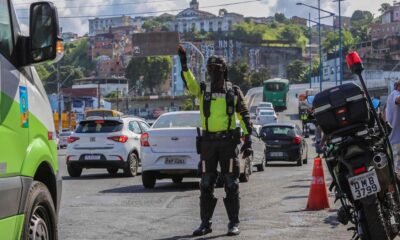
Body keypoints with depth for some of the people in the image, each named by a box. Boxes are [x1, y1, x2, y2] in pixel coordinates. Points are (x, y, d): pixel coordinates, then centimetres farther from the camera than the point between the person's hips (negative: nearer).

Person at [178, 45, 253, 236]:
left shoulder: (234, 91, 5)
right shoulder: (203, 89, 6)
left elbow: (245, 116, 6)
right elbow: (189, 83, -16)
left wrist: (248, 141, -1)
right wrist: (184, 63, -30)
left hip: (228, 141, -2)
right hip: (208, 142, 2)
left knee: (231, 184, 0)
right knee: (206, 184, 5)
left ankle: (234, 224, 7)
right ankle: (205, 223, 14)